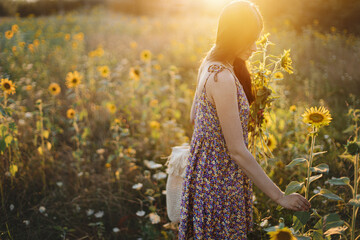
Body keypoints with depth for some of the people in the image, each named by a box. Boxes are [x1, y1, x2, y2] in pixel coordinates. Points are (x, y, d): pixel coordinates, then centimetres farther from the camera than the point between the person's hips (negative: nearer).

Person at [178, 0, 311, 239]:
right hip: (220, 179, -9)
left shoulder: (209, 63, 1)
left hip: (205, 164, 9)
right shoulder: (223, 78, -28)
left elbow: (194, 117, 13)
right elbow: (237, 151, -27)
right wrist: (280, 197, -21)